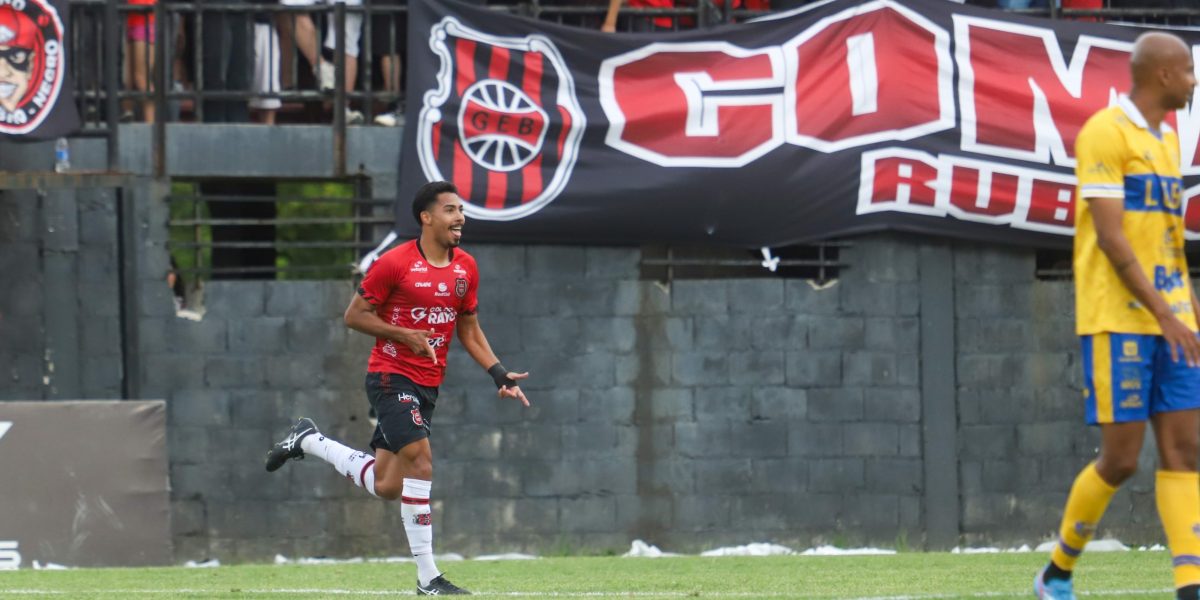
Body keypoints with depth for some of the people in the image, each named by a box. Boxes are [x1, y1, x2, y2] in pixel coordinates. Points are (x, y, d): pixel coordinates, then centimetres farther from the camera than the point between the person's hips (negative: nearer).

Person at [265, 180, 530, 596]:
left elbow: (469, 329, 18)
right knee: (419, 460, -20)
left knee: (387, 487, 8)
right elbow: (354, 315, -6)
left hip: (427, 385, 7)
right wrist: (404, 335, -18)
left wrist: (499, 374, 5)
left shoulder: (465, 269, 7)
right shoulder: (395, 263, -12)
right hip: (391, 376, -7)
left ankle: (308, 440, 31)